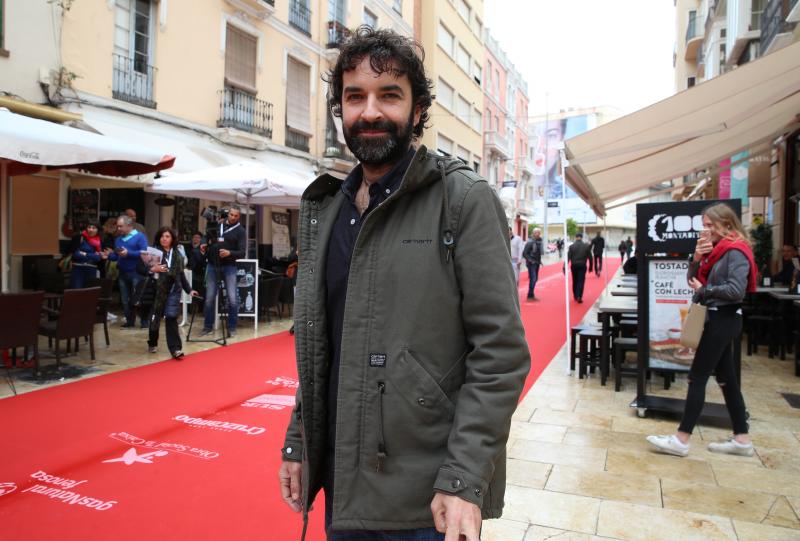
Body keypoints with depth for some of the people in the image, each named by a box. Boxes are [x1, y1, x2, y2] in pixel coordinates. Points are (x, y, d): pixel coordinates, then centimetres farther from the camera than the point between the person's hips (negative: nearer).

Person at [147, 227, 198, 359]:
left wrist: (189, 289, 15)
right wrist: (152, 269, -26)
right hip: (157, 290, -1)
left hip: (173, 290, 1)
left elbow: (181, 274, 15)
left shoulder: (177, 255, 9)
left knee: (171, 317, -8)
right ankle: (152, 343, 32)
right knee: (155, 318, 9)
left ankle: (175, 349, -10)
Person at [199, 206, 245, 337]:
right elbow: (207, 239, 21)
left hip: (229, 267, -3)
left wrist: (229, 253, -27)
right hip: (212, 265, 3)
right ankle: (208, 326, 17)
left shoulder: (240, 231, -1)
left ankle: (232, 328, 8)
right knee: (209, 298, 5)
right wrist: (204, 245, -2)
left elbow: (242, 252, -9)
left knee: (232, 299, -6)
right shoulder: (217, 225, 10)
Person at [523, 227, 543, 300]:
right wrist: (530, 260, -19)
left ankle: (531, 294, 22)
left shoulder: (539, 241, 9)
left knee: (535, 279, 12)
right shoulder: (530, 242, -14)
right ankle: (530, 296, -6)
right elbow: (524, 253, -15)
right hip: (531, 264, -8)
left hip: (537, 263, 8)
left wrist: (539, 261, 11)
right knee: (533, 279, -12)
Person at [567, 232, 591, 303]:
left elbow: (568, 257, -9)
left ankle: (575, 296, 26)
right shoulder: (586, 246, -2)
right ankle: (579, 297, -12)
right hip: (582, 266, -1)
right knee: (581, 281, -1)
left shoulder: (571, 246, -4)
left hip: (574, 265, 1)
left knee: (575, 281, 15)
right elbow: (590, 257, 0)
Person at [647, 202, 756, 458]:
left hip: (723, 320, -10)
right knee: (726, 378, 12)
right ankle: (741, 439, 20)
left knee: (697, 377, -8)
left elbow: (736, 290, -24)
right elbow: (694, 279, 11)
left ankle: (681, 440, -4)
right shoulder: (718, 249, 14)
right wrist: (696, 259, -6)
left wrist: (704, 291, -13)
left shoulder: (735, 251, -14)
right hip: (717, 319, 10)